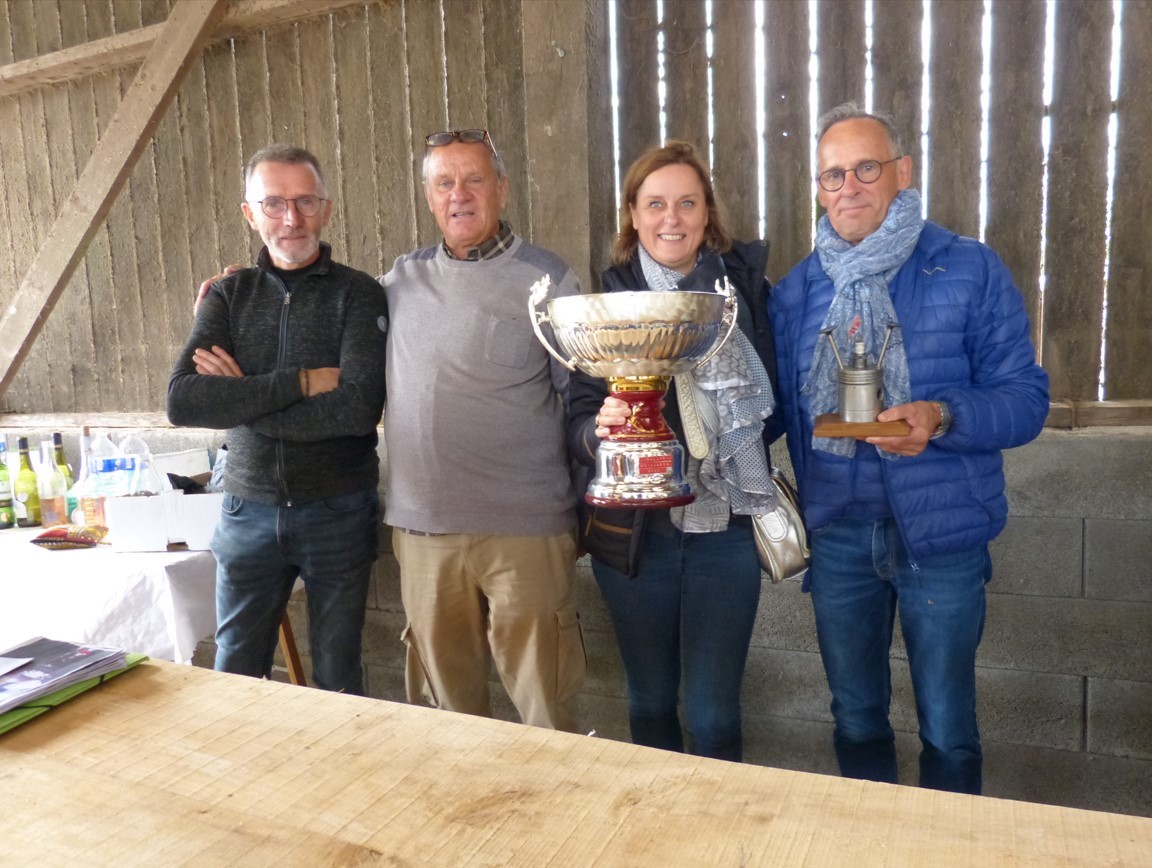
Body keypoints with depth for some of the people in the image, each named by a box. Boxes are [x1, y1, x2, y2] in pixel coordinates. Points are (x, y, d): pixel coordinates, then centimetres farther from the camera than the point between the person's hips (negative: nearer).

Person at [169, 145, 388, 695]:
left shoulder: (358, 294, -5)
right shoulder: (229, 295, 3)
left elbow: (358, 408, -20)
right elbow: (181, 402, -12)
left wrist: (241, 401, -14)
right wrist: (303, 382, -19)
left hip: (339, 511, -2)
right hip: (248, 511, 3)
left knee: (338, 679, 13)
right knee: (235, 677, 14)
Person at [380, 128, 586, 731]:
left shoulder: (546, 279, -1)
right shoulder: (402, 280, 10)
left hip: (526, 529, -4)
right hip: (421, 525, 4)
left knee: (543, 699, 5)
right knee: (447, 694, 18)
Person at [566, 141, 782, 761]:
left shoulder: (745, 289, -1)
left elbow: (774, 404, 5)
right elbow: (578, 425, -4)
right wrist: (601, 428, -24)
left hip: (725, 529, 0)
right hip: (632, 531, 1)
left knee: (712, 715, 4)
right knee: (650, 703, 17)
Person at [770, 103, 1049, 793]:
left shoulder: (971, 271, -6)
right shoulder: (796, 292, 4)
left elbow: (1027, 399, -8)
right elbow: (782, 410, 7)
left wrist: (943, 417, -27)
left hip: (942, 534, -3)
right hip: (838, 533, 3)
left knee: (948, 729, 11)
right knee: (856, 717, 19)